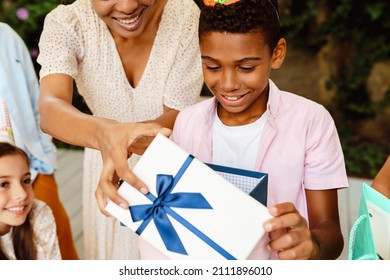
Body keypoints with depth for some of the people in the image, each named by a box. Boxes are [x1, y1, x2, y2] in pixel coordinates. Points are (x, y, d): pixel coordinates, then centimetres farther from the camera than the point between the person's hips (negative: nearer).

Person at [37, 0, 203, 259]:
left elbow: (178, 118, -24)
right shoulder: (66, 23, -25)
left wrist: (127, 138, -45)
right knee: (112, 249, 21)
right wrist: (105, 133, -61)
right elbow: (49, 111, -40)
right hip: (106, 159, 1)